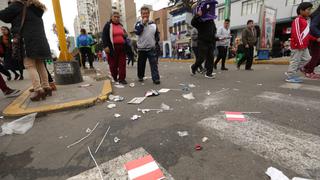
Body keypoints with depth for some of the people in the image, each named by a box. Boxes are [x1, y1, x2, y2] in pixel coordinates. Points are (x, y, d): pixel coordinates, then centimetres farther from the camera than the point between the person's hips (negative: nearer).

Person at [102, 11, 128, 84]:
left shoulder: (121, 26, 20)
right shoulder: (108, 25, 4)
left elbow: (124, 36, 28)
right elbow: (104, 36, -4)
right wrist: (106, 46, -15)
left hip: (122, 47, 4)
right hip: (112, 47, -4)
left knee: (122, 63, -2)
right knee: (113, 64, 1)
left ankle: (122, 78, 1)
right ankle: (115, 77, 17)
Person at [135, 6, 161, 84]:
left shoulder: (153, 24, 8)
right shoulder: (139, 23, 3)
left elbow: (157, 36, 13)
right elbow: (137, 32, -16)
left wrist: (157, 45, 11)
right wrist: (143, 23, -16)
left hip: (152, 48, 1)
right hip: (142, 48, 0)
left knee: (154, 64, -6)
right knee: (141, 64, 10)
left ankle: (156, 78, -6)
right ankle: (140, 76, 28)